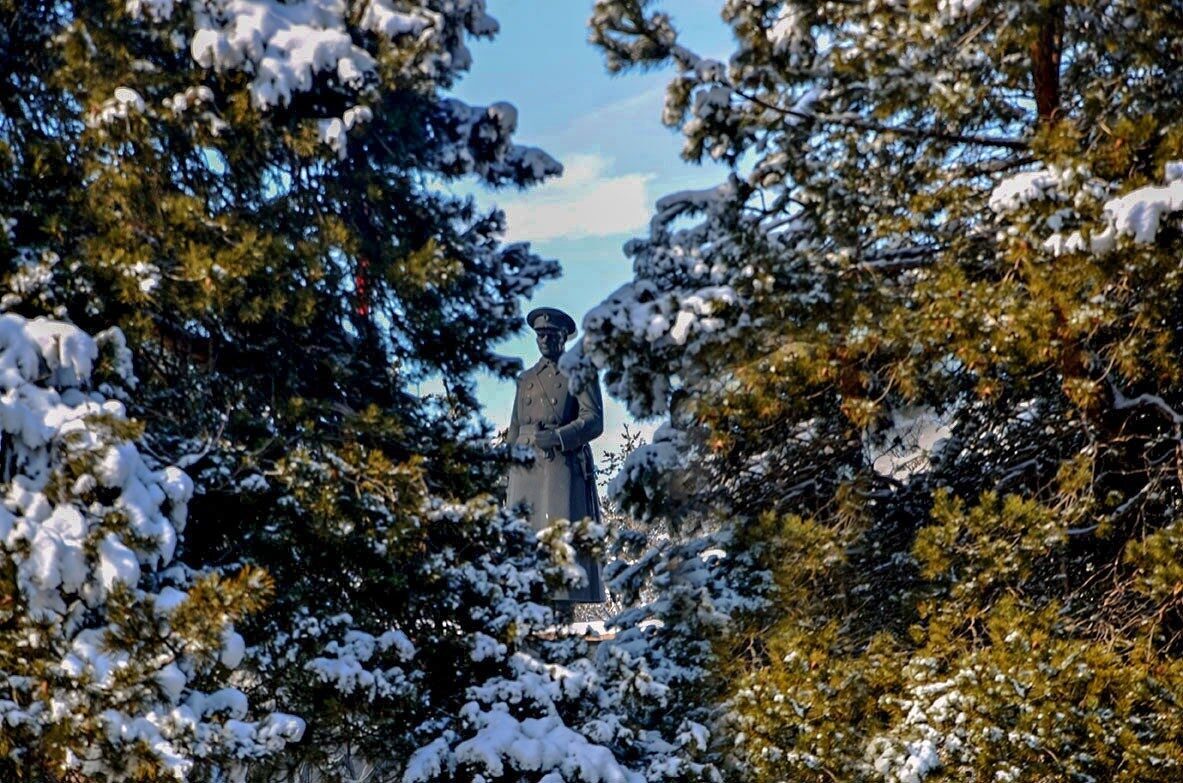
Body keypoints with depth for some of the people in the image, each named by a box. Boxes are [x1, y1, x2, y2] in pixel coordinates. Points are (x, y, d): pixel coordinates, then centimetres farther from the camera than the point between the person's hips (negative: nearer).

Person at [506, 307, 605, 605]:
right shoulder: (526, 379, 21)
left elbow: (594, 420, -5)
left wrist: (558, 437, -19)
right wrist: (507, 470, 12)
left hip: (564, 465, -5)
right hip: (526, 467, 5)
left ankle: (562, 610, -12)